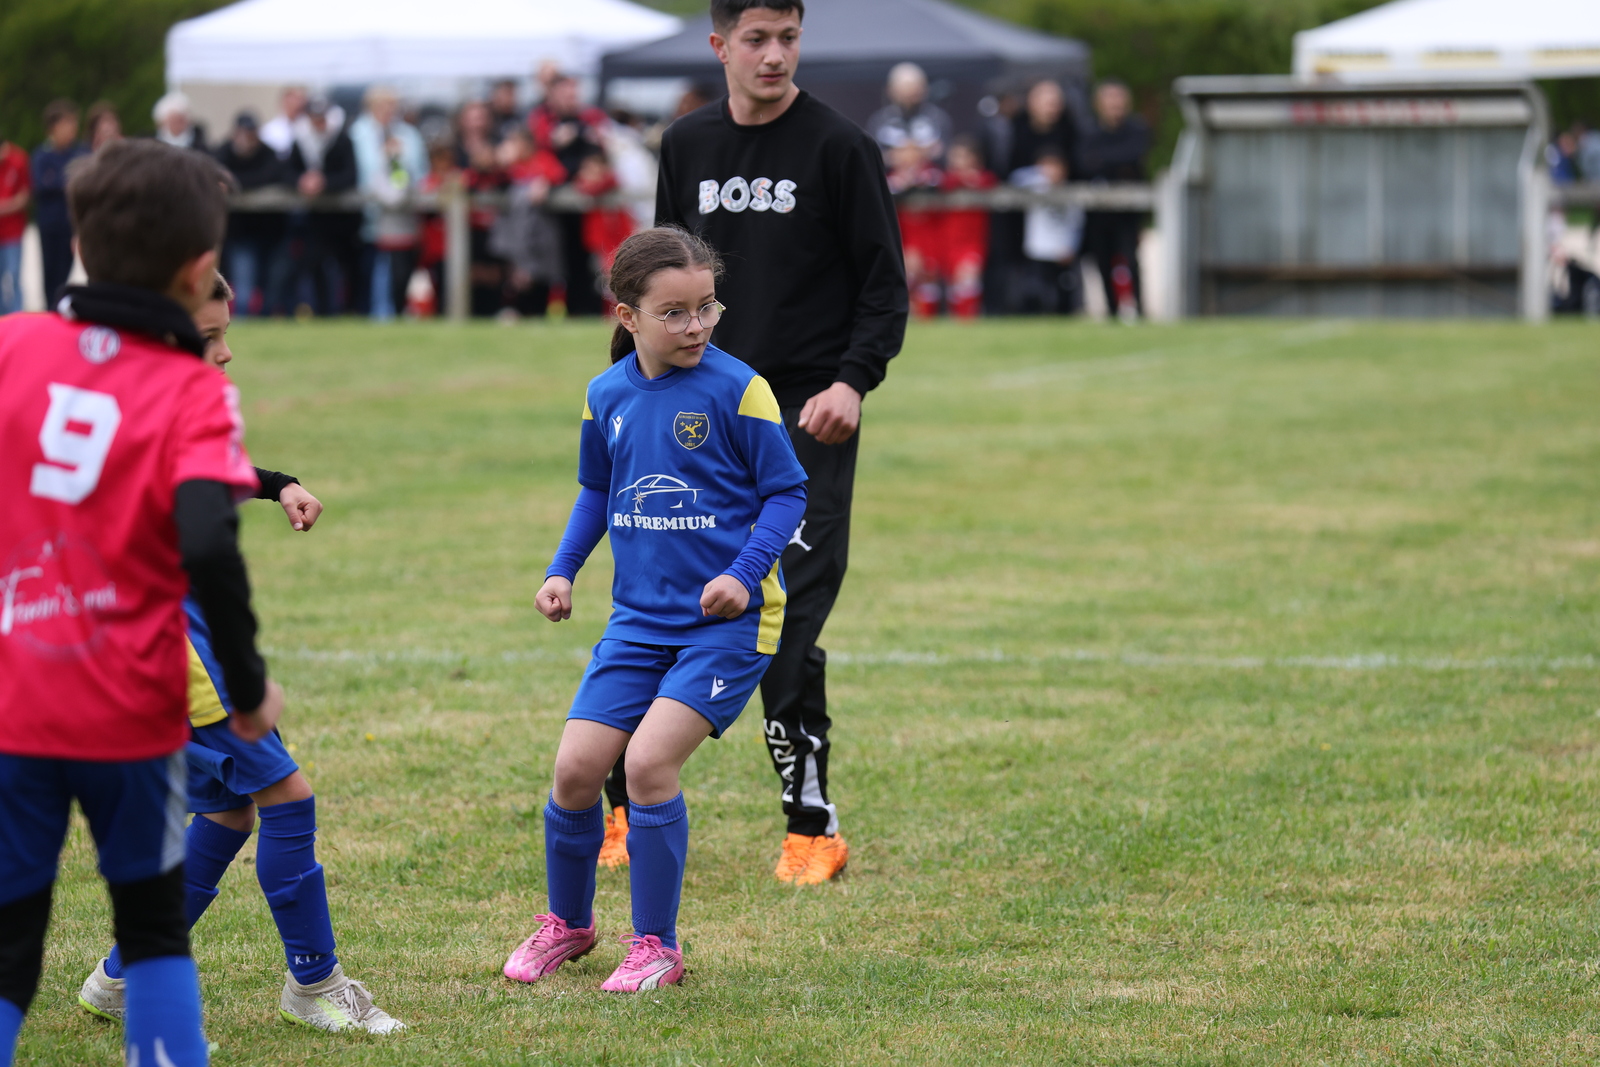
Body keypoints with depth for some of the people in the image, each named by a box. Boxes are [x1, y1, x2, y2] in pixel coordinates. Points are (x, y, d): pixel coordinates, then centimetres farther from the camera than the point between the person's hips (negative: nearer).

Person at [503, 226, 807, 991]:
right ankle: (567, 923, 25)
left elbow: (786, 492, -5)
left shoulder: (736, 389, -11)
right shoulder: (607, 395, 4)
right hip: (639, 616, 5)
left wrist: (745, 572, -18)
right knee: (575, 768, -1)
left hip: (727, 619, -5)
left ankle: (656, 946, -1)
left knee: (649, 762, -17)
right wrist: (563, 570, 9)